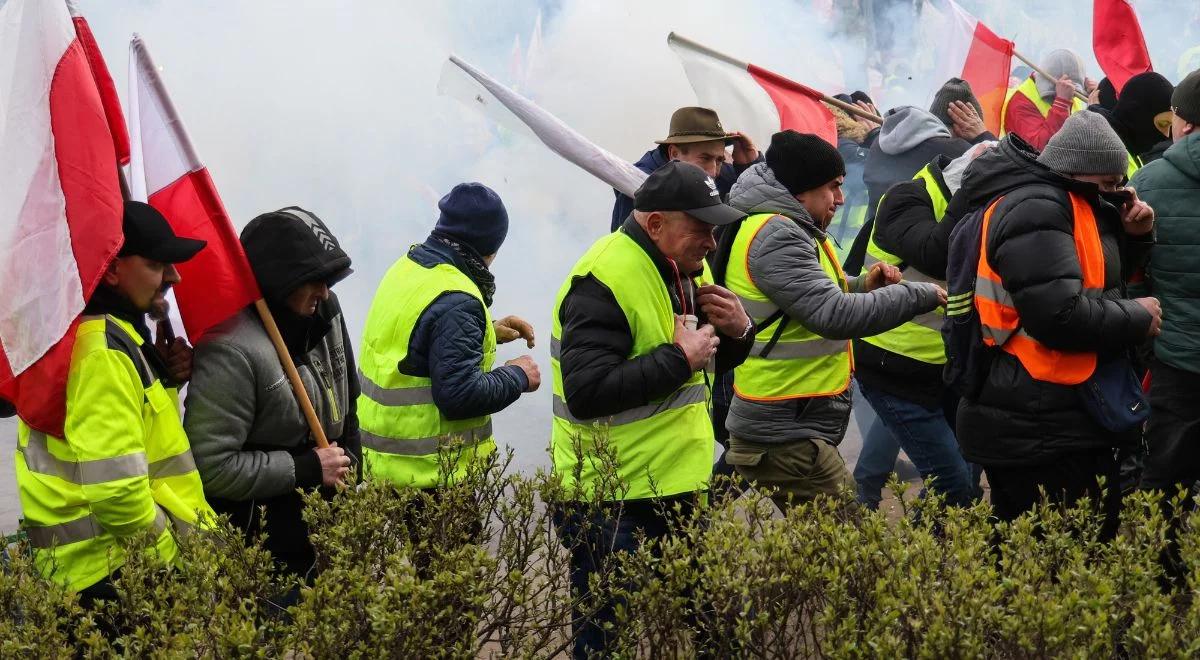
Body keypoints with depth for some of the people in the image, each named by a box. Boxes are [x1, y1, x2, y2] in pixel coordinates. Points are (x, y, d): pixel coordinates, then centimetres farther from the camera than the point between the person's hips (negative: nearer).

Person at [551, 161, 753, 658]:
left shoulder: (686, 269, 10)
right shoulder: (604, 281, -19)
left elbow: (717, 361, 21)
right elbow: (586, 391, -28)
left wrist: (737, 331, -2)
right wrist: (679, 359, -23)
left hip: (675, 491, 9)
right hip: (611, 506, -9)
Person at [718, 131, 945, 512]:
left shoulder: (786, 230, 15)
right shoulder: (775, 237, -18)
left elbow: (813, 298, 27)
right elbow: (834, 315, -26)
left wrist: (860, 286, 8)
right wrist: (924, 294, -18)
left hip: (790, 427, 11)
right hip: (786, 438, -11)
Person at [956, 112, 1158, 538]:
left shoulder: (1058, 202, 16)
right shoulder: (1033, 208, -17)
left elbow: (1099, 281, 26)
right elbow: (1060, 314, -26)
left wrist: (1134, 238, 7)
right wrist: (1137, 318, -12)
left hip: (1047, 420, 11)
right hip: (1040, 429, -11)